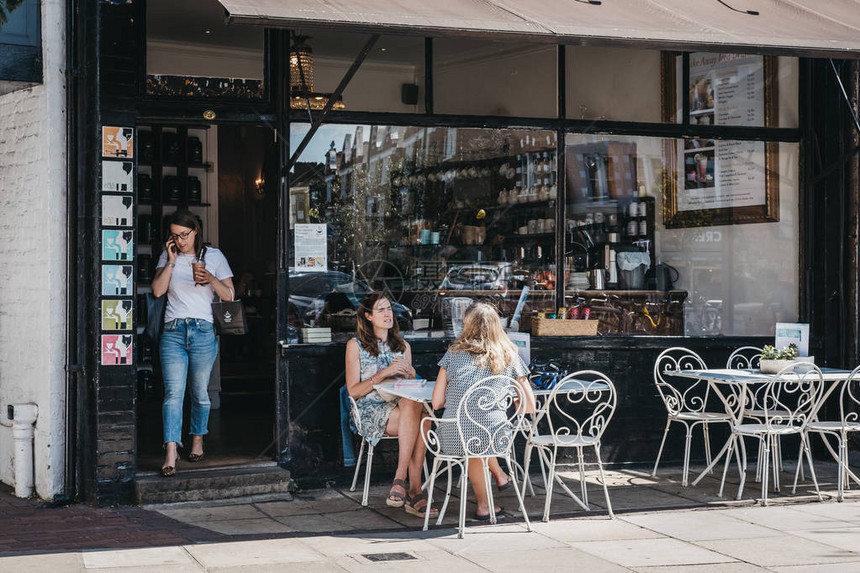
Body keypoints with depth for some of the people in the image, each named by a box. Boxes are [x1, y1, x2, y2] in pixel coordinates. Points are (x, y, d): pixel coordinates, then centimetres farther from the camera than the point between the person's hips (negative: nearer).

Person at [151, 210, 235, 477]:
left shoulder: (214, 256, 7)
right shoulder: (167, 257, 11)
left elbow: (229, 295, 5)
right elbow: (157, 290, -1)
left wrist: (212, 279, -13)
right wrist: (171, 261, -5)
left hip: (203, 331, 0)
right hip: (173, 331, 0)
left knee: (200, 392, 7)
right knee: (173, 392, -11)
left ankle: (197, 440, 27)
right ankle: (171, 452, -19)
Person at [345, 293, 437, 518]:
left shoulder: (403, 345, 21)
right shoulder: (355, 346, 7)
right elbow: (353, 391, -1)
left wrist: (409, 373, 1)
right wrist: (384, 374, -13)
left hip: (400, 406, 4)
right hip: (371, 411, -4)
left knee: (415, 406, -36)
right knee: (415, 408, -35)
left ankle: (401, 479, -36)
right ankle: (414, 490, -36)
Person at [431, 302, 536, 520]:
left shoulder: (454, 353, 7)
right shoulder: (509, 356, 8)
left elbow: (436, 403, 7)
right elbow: (530, 407, 11)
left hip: (452, 440, 0)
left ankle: (484, 504, 40)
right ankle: (498, 474, 42)